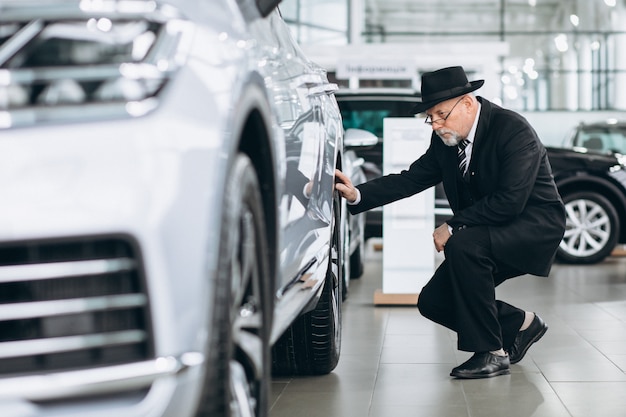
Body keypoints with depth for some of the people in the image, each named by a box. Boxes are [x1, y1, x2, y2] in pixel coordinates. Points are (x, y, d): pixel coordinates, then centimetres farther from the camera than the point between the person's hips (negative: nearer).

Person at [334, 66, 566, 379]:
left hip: (534, 225, -8)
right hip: (485, 235, 8)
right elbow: (411, 179, 0)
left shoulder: (513, 130, -21)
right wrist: (357, 195, -15)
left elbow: (510, 201, -28)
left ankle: (491, 353, -22)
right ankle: (519, 325, 17)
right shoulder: (445, 140, 1)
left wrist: (453, 227, -24)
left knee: (463, 245, -34)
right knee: (433, 302, -4)